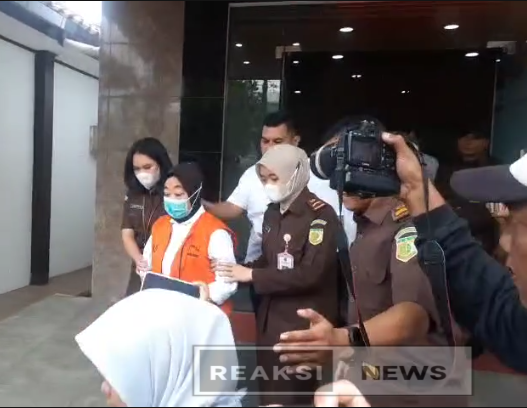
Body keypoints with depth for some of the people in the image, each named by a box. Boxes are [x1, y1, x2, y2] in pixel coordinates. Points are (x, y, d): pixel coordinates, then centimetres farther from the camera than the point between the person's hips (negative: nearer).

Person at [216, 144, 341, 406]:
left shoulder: (320, 216, -15)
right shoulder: (272, 212, 9)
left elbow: (310, 274, -23)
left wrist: (252, 275, -19)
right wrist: (240, 272, -1)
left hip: (305, 325, -7)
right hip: (270, 319, 7)